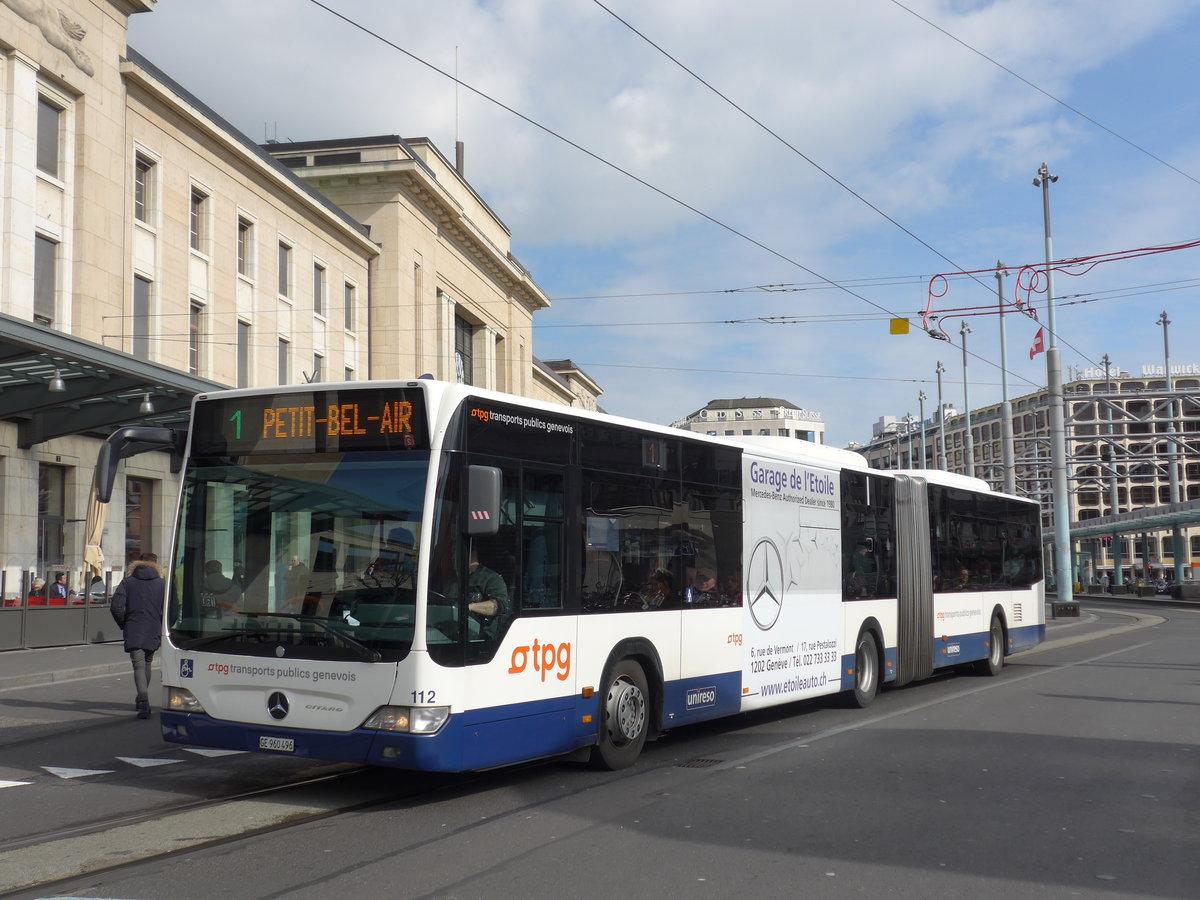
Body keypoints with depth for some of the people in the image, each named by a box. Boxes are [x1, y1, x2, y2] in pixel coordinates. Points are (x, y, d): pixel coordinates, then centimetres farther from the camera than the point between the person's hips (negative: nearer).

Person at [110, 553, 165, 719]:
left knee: (139, 666, -6)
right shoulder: (162, 584, 3)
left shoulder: (127, 582, 3)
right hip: (153, 633, 2)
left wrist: (124, 625, 8)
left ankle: (143, 702, -24)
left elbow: (116, 607, -6)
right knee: (147, 664, 21)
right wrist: (161, 628, 8)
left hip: (133, 632, -2)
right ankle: (142, 699, 32)